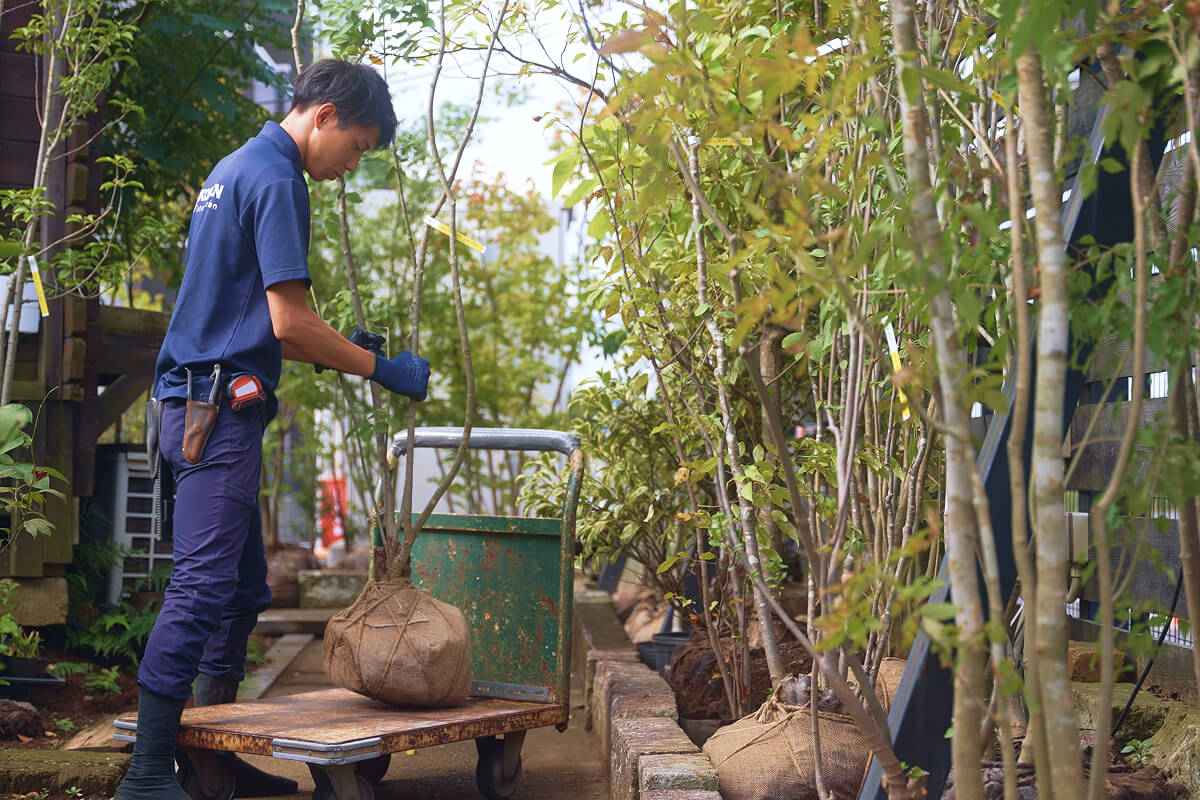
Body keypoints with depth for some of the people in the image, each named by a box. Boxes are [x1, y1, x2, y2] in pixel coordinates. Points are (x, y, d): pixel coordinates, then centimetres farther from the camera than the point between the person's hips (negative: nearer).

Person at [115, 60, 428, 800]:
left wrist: (337, 352, 18)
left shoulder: (235, 169, 21)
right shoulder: (275, 179, -11)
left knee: (242, 589, 13)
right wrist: (382, 370, -6)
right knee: (203, 586, -11)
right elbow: (289, 322, -17)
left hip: (204, 399, 10)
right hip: (222, 405, -10)